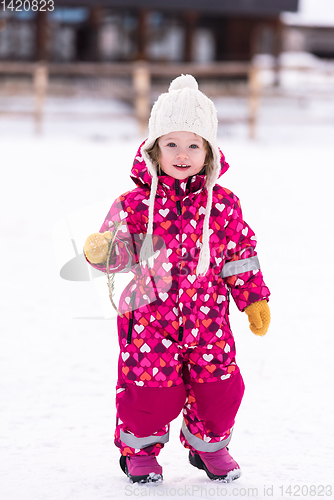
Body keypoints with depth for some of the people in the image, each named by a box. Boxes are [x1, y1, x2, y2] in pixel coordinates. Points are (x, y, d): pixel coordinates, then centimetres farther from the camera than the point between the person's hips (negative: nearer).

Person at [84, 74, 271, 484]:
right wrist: (103, 250, -27)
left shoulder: (222, 205, 1)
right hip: (150, 316, -2)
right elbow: (120, 248, -4)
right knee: (152, 387, -1)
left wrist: (253, 299, 8)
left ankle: (209, 445, 31)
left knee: (218, 385, 4)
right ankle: (139, 448, 25)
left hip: (207, 316, 2)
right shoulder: (138, 203, -5)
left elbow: (240, 254, 8)